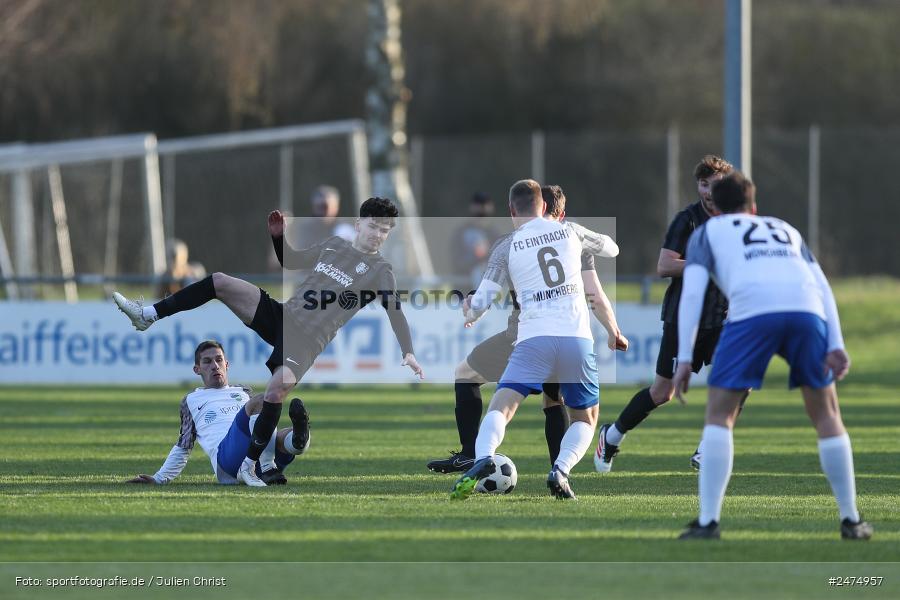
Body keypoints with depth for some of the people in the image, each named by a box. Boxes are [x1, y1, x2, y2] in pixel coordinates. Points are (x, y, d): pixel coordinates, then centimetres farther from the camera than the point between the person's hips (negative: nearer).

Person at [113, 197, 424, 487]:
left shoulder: (380, 270, -2)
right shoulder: (334, 245, 15)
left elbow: (396, 312, -14)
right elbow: (291, 261, 28)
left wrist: (408, 353, -27)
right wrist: (278, 236, 9)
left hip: (307, 340, -5)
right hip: (281, 315, 5)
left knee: (275, 391, -28)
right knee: (219, 281, -6)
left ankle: (249, 466, -13)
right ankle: (148, 315, 1)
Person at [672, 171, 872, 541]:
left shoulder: (708, 231, 28)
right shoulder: (785, 229, 37)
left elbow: (691, 291, 11)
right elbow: (822, 284, 22)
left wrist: (684, 359, 6)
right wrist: (836, 345, 11)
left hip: (752, 312, -3)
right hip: (807, 311, 3)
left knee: (719, 415, 8)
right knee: (825, 414, 18)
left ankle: (707, 522, -3)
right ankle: (851, 521, 17)